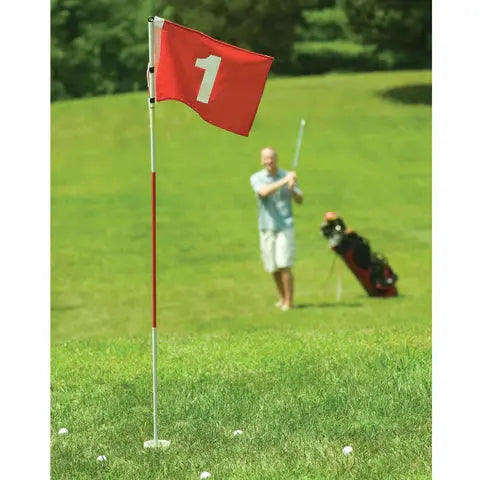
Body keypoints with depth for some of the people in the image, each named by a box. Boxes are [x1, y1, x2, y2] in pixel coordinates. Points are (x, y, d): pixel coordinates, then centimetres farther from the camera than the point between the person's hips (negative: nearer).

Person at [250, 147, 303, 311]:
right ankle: (282, 298, 25)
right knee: (273, 267, 7)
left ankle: (289, 301, -5)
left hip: (285, 226, -2)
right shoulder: (256, 178, 0)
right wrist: (283, 181, -29)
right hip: (266, 228, 2)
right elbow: (264, 192, -22)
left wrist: (292, 189, -20)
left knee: (284, 265, -10)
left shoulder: (287, 176, 2)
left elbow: (300, 200, 0)